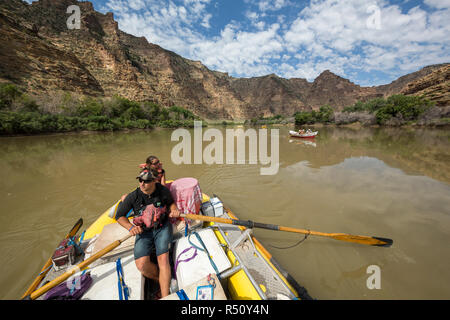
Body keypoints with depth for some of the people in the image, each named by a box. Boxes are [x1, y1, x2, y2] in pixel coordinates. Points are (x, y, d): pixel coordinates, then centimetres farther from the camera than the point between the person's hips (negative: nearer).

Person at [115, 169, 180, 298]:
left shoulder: (163, 190, -8)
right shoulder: (133, 196, -9)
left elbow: (171, 202, 13)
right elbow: (119, 216, 4)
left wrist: (174, 210, -10)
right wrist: (131, 227, -11)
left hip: (162, 228, -1)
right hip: (143, 231, 1)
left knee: (163, 259, -18)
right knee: (142, 265, -15)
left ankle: (165, 296, -4)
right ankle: (164, 280, 13)